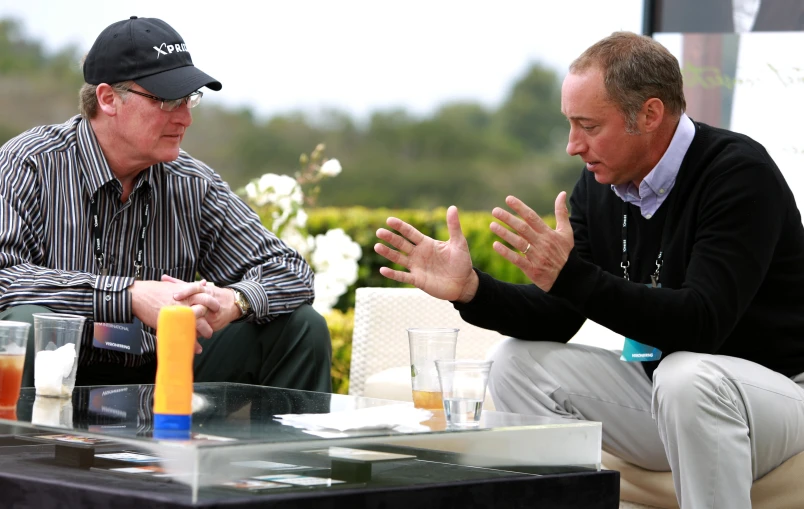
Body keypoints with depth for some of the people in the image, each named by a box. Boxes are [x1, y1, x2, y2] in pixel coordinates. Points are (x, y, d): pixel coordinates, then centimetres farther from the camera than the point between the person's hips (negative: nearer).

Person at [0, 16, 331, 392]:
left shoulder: (194, 185, 4)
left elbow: (292, 275, 5)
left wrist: (234, 301, -19)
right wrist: (131, 296, -31)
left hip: (159, 385, 4)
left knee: (301, 327, -3)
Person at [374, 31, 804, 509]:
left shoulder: (739, 173, -21)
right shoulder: (600, 184, 1)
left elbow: (701, 322, -32)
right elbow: (556, 318, 2)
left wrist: (573, 275, -40)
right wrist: (470, 288, -16)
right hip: (662, 388, 7)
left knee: (687, 375, -38)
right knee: (519, 361, -4)